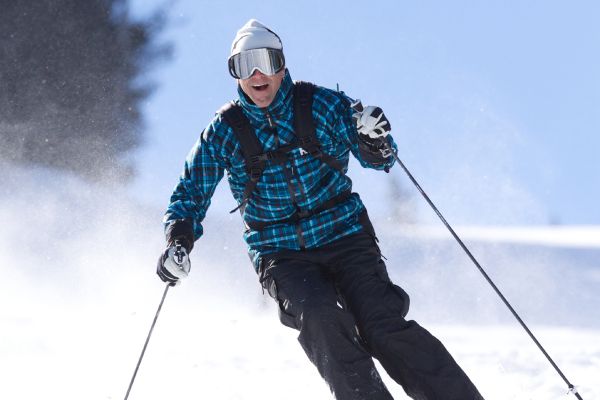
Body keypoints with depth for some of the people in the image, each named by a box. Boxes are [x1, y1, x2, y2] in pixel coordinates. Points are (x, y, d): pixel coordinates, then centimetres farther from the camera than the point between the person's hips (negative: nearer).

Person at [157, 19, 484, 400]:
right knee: (319, 319, -28)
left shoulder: (321, 104, -3)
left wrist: (374, 141, -19)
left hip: (344, 237, -1)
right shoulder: (224, 132, 0)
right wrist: (179, 242, -8)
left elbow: (378, 159, 5)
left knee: (384, 328, -17)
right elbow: (191, 194, 10)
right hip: (281, 254, 1)